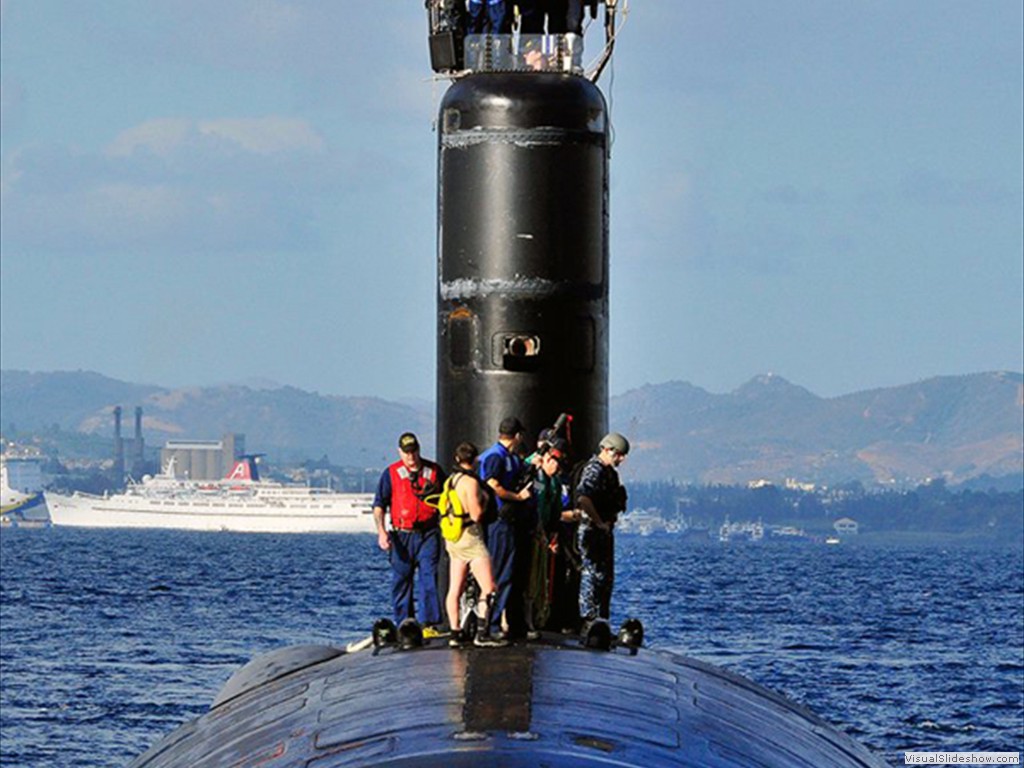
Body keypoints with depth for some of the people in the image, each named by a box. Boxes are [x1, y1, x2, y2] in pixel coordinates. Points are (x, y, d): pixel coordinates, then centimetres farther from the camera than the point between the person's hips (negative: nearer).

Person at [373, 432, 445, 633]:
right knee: (401, 581, 3)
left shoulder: (434, 471, 10)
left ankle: (429, 623, -11)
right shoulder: (391, 474, 4)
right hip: (402, 536, 0)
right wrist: (381, 531, -11)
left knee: (429, 577, -9)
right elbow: (379, 504, 2)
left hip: (428, 534, 0)